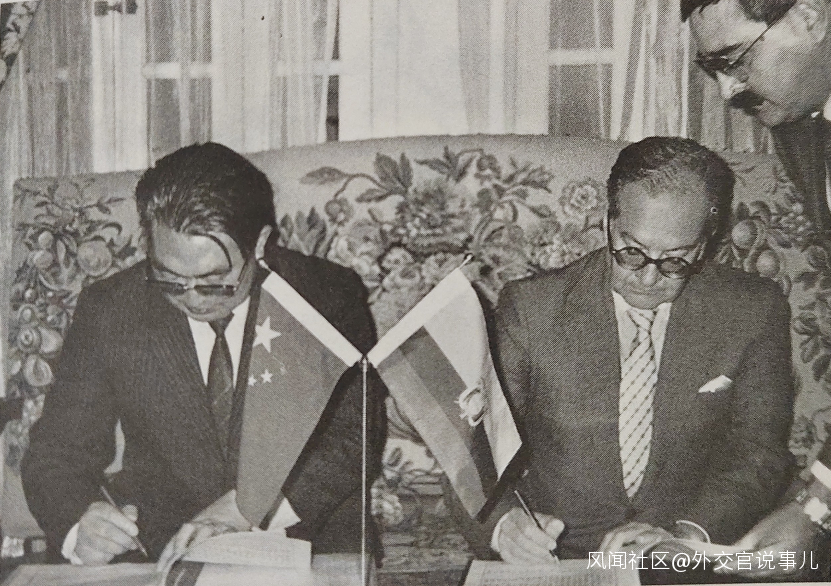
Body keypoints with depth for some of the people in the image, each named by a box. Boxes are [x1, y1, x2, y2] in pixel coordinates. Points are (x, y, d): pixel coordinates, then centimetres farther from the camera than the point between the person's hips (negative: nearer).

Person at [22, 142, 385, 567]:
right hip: (160, 557, 1)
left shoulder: (329, 297, -4)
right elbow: (57, 453, 2)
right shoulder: (107, 311, -1)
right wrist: (78, 527, -20)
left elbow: (359, 437, -10)